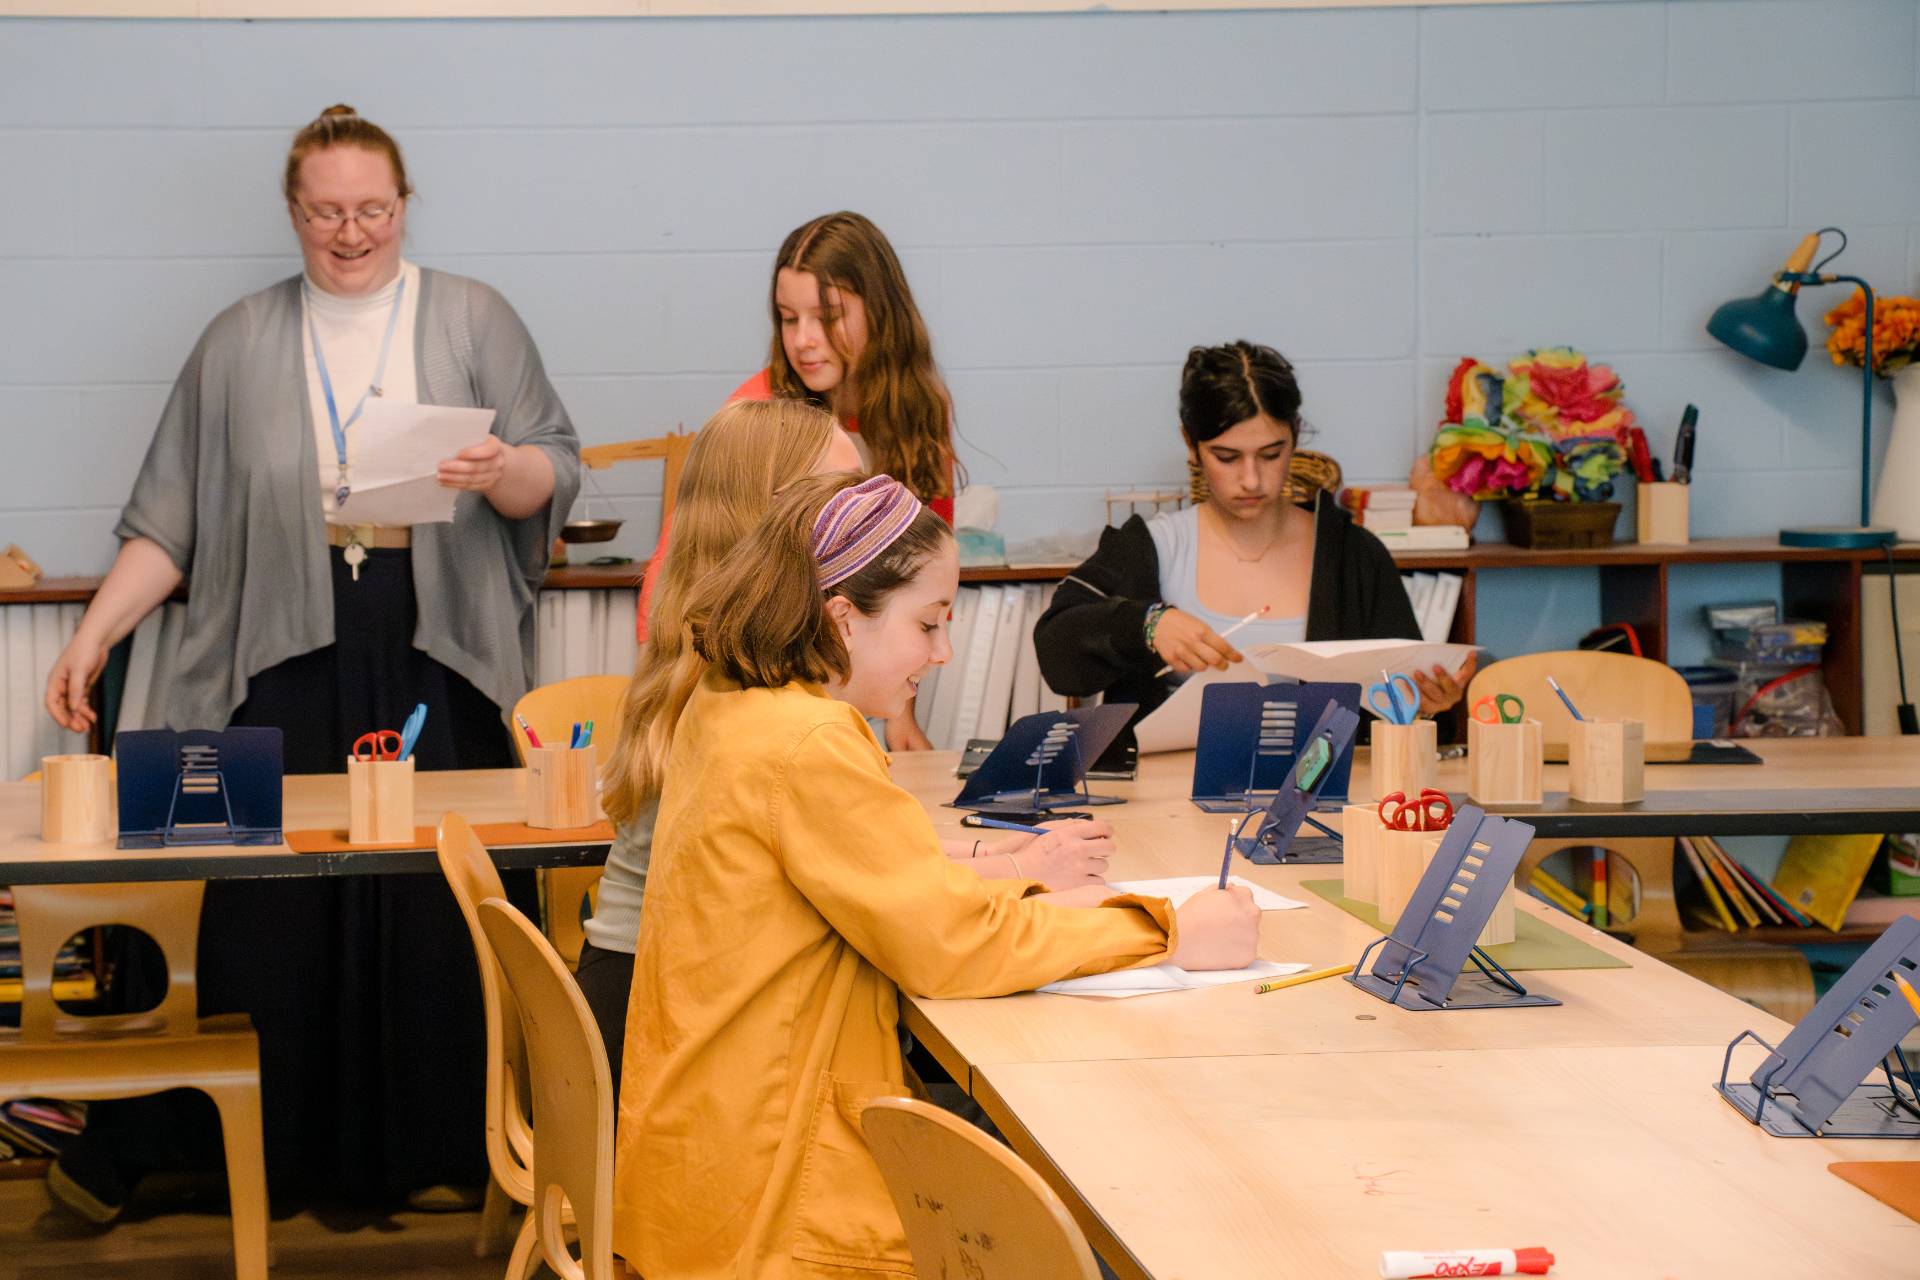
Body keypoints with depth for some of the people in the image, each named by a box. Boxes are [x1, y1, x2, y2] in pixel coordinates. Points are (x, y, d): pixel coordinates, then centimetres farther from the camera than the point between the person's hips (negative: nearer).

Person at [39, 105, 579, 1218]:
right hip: (288, 656, 1)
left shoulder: (473, 320, 10)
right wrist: (96, 633, 5)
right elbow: (173, 514, 13)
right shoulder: (240, 344, 14)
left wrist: (504, 473, -15)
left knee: (440, 910, -5)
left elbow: (558, 471, 6)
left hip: (438, 651, -1)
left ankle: (445, 1147, 4)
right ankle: (279, 1153, 3)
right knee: (271, 908, -5)